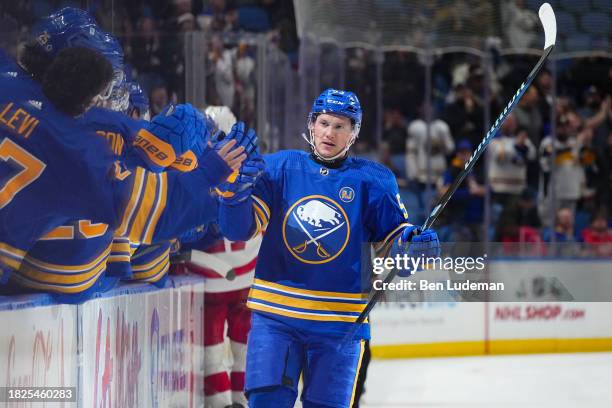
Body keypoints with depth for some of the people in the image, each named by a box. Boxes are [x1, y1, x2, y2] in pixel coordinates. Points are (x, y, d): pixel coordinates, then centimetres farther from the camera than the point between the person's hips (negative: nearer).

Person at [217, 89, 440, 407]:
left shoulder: (372, 181, 2)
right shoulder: (280, 168, 2)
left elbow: (391, 237, 7)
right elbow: (239, 229, -1)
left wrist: (413, 241, -15)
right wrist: (235, 190, -21)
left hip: (340, 322, 0)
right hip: (275, 313, 0)